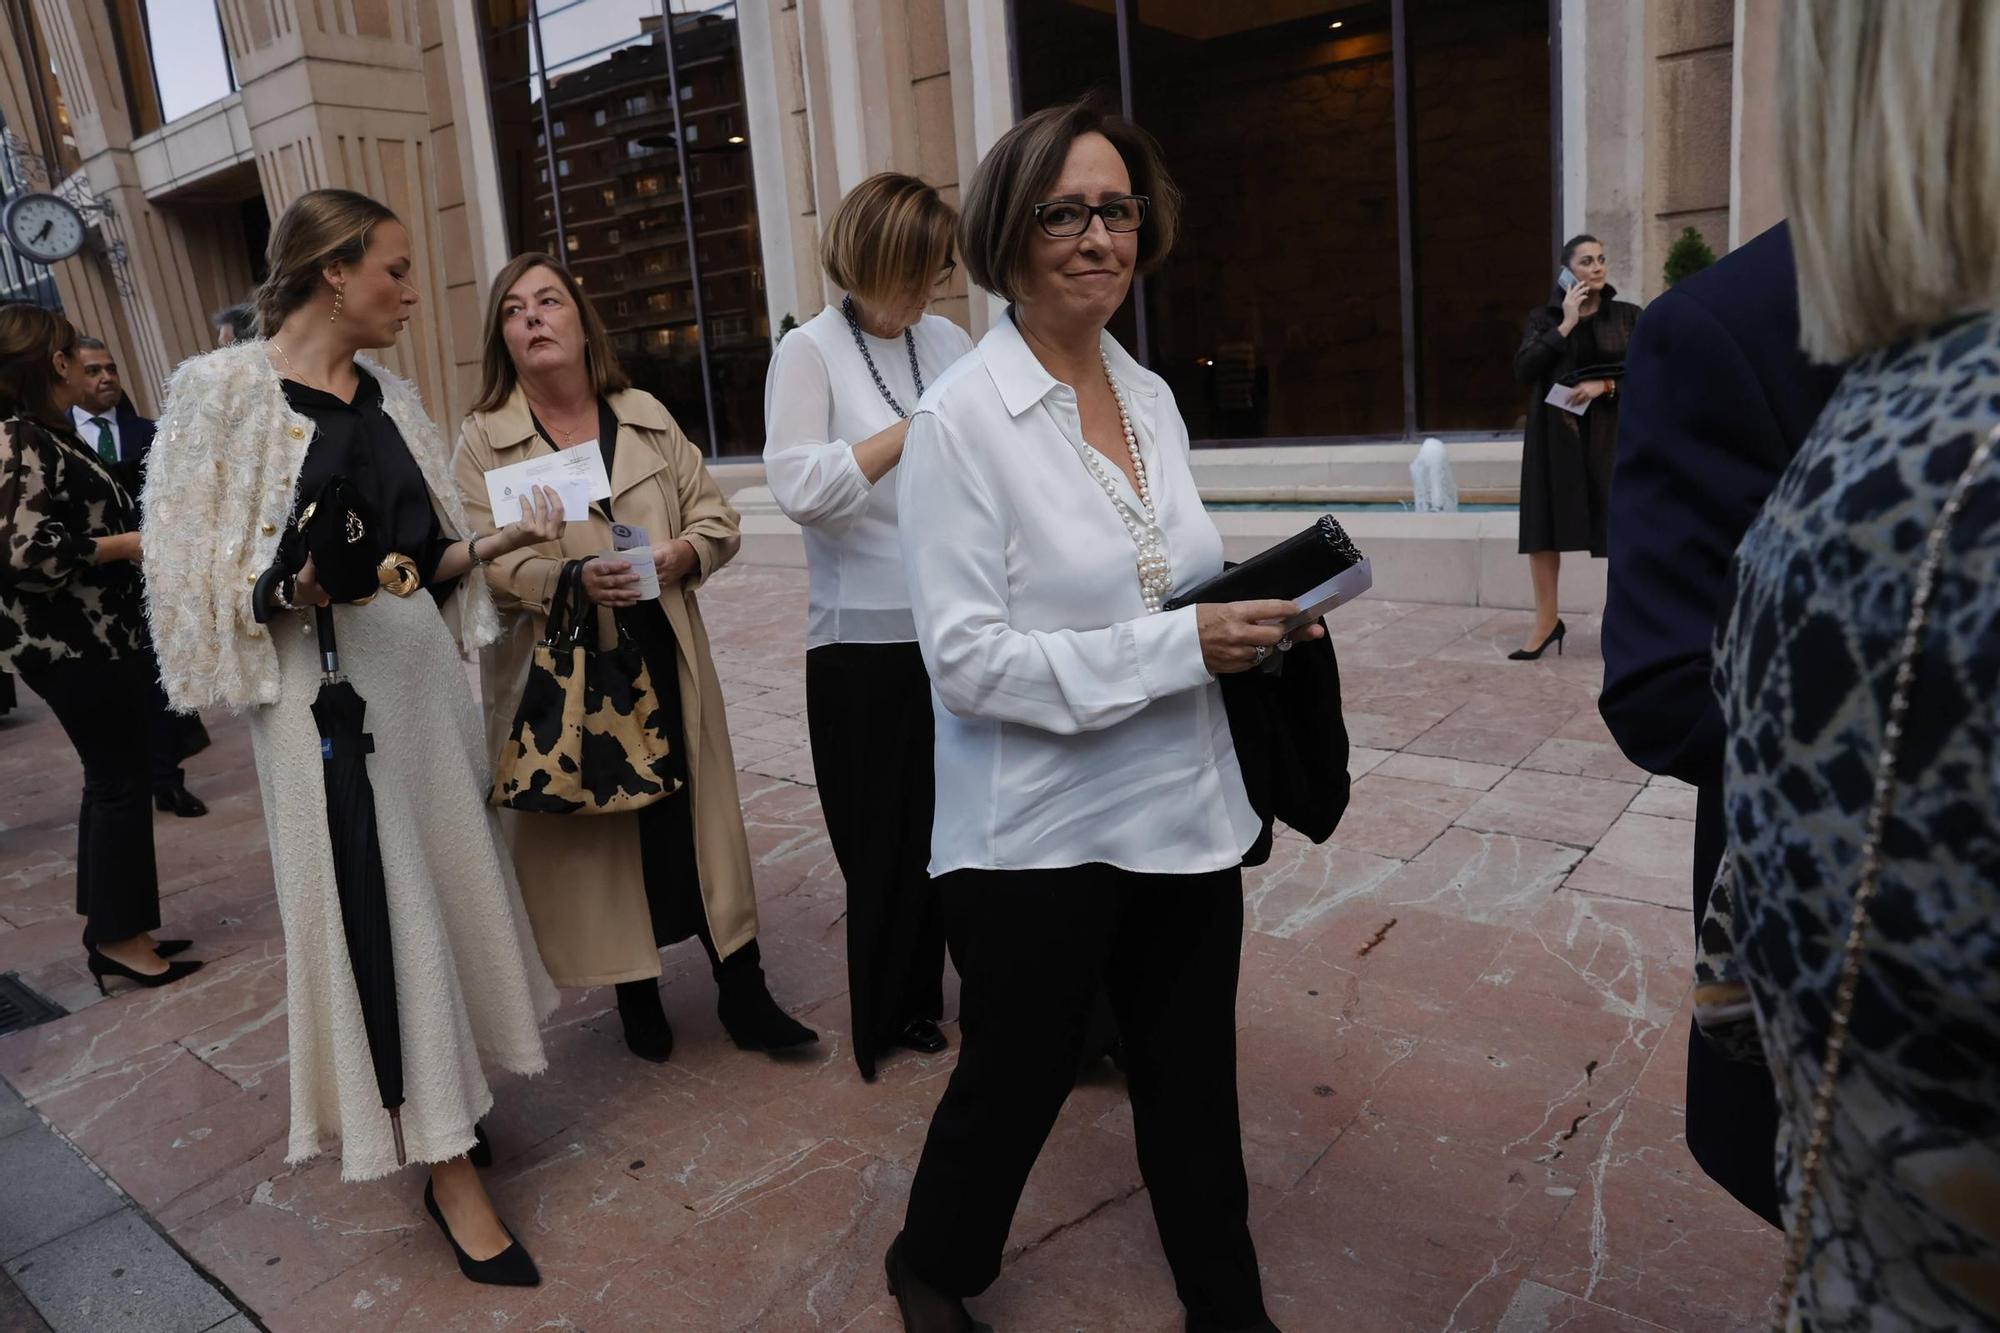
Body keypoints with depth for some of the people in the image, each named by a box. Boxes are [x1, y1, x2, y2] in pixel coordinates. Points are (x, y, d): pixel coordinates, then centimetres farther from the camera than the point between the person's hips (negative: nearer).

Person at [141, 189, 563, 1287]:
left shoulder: (389, 398, 10)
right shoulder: (224, 389, -8)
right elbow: (204, 583, -9)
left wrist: (504, 538, -3)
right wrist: (296, 588, -26)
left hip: (420, 666, 7)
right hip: (322, 683, -6)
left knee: (445, 882, 13)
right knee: (373, 911, 0)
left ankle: (441, 1104, 34)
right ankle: (448, 1170, 12)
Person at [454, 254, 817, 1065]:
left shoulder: (646, 416, 8)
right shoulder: (483, 439, -1)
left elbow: (716, 515, 8)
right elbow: (485, 563, -10)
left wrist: (680, 555, -14)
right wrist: (569, 579, -28)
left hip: (663, 659, 2)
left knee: (697, 816, 5)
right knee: (598, 831, 7)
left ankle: (743, 992, 16)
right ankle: (636, 994, 27)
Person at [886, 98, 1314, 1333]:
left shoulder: (1153, 395, 6)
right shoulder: (960, 420, -14)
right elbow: (967, 657, -19)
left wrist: (1249, 616, -3)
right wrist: (1183, 645, -23)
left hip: (1187, 809, 6)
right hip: (1041, 835, -5)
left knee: (1195, 1084, 18)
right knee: (1015, 1082, 15)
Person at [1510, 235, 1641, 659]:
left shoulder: (1628, 316, 6)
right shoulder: (1544, 318, 6)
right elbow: (1523, 369, -9)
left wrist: (1606, 385, -14)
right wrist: (1565, 326, -12)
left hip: (1612, 434, -1)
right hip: (1556, 434, 1)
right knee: (1543, 524, 0)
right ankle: (1547, 621, 10)